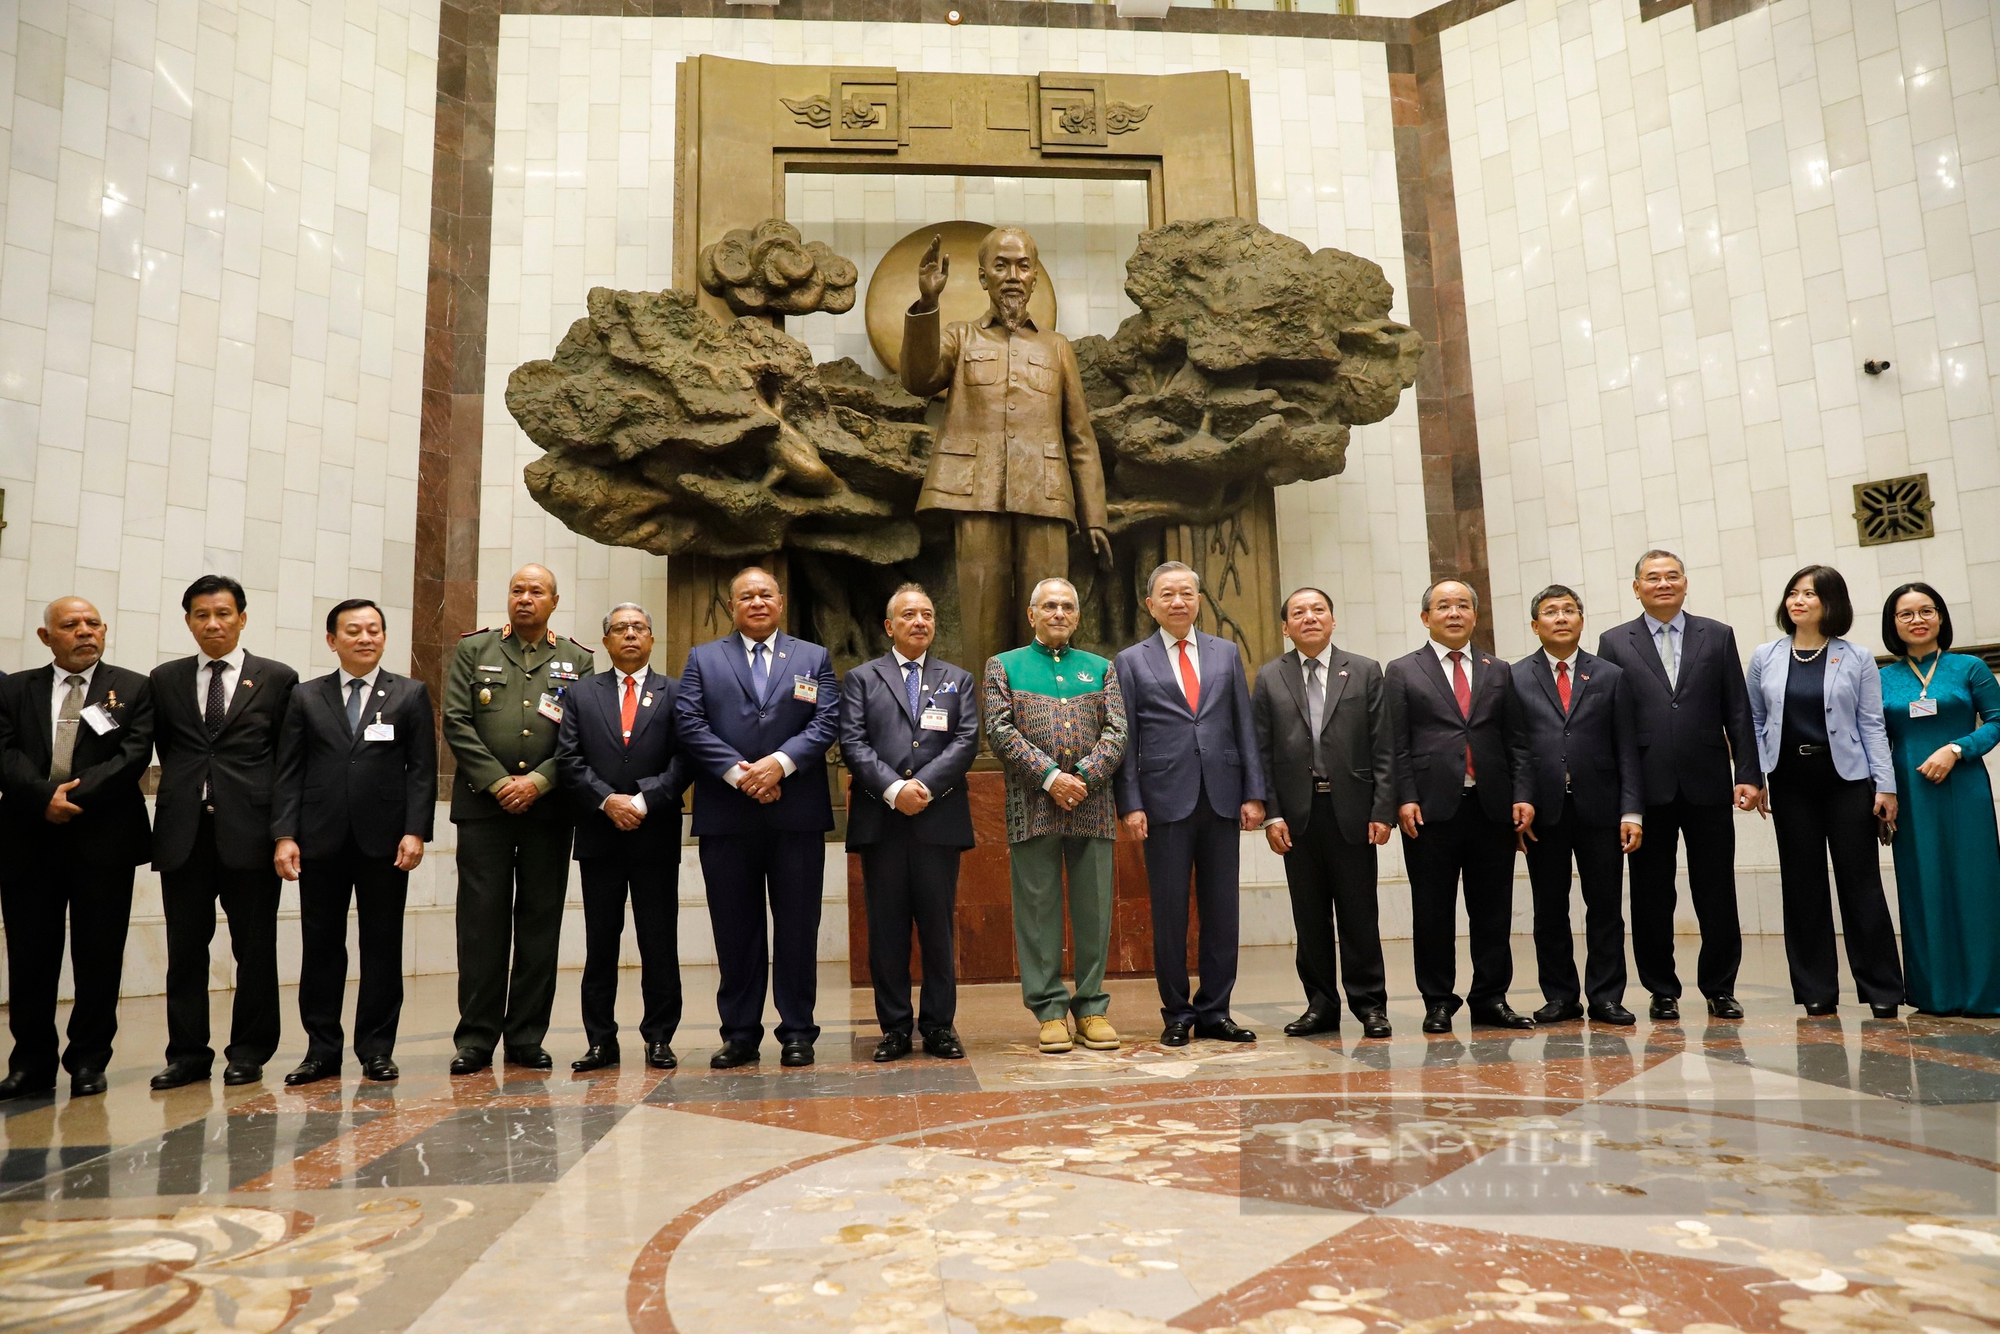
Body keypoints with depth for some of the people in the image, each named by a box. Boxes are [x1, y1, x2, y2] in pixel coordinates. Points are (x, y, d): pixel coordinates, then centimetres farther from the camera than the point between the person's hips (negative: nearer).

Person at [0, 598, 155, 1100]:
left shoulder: (134, 690, 6)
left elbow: (133, 755, -6)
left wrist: (76, 795, -16)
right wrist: (45, 796, -18)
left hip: (103, 840, -2)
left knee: (99, 958, 3)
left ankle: (89, 1062, 14)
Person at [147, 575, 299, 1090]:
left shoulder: (278, 678, 4)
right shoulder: (165, 679, 12)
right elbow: (163, 750, 16)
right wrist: (185, 787, 6)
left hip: (250, 830, -2)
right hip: (182, 831, 3)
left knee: (254, 947, 4)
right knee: (185, 947, 7)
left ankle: (249, 1052, 14)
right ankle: (188, 1053, 17)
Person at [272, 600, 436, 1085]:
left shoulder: (411, 695, 6)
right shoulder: (306, 696, 10)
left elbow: (422, 770, 1)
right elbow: (288, 771, 5)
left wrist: (415, 832, -9)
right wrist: (284, 835, -5)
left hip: (385, 841, -1)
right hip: (321, 841, 1)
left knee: (382, 946, 4)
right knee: (321, 946, 6)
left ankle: (376, 1050, 13)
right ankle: (322, 1050, 16)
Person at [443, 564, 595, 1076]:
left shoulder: (577, 660, 9)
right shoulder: (473, 650, 9)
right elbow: (456, 722, 0)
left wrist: (538, 782, -10)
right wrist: (498, 783, -8)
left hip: (547, 807, 1)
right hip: (483, 804, 0)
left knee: (540, 922, 4)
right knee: (481, 919, 0)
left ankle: (527, 1037, 12)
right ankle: (476, 1037, 8)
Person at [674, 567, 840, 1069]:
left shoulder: (814, 659, 13)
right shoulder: (702, 659, 12)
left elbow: (827, 722, 1)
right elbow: (690, 724, 0)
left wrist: (780, 763, -14)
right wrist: (738, 773, -12)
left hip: (797, 814, 0)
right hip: (726, 816, 0)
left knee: (798, 927, 3)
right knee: (735, 929, 6)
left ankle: (798, 1033, 12)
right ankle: (740, 1033, 15)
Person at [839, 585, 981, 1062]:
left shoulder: (958, 680, 15)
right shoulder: (861, 679, 12)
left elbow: (967, 742, 2)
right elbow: (853, 743, -1)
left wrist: (925, 786, -12)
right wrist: (893, 789, -14)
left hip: (939, 819, 1)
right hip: (880, 820, 0)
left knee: (938, 925, 4)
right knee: (886, 927, 3)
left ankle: (939, 1024, 13)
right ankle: (894, 1027, 11)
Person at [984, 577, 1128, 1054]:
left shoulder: (1101, 668, 16)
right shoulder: (1004, 666, 11)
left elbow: (1116, 732, 5)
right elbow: (1000, 730, -2)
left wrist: (1084, 776, -11)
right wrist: (1050, 777, -13)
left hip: (1092, 807, 2)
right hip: (1032, 808, -2)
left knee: (1094, 908, 4)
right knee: (1038, 910, 0)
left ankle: (1091, 1008, 13)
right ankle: (1049, 1010, 8)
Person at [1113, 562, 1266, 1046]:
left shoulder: (1226, 653, 12)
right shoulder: (1130, 662, 6)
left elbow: (1244, 727, 9)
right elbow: (1126, 739, 2)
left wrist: (1253, 793, 1)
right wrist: (1130, 804, -7)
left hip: (1222, 799, 2)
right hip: (1165, 801, -2)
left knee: (1221, 910, 6)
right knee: (1169, 913, 3)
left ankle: (1215, 1011, 16)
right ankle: (1177, 1014, 14)